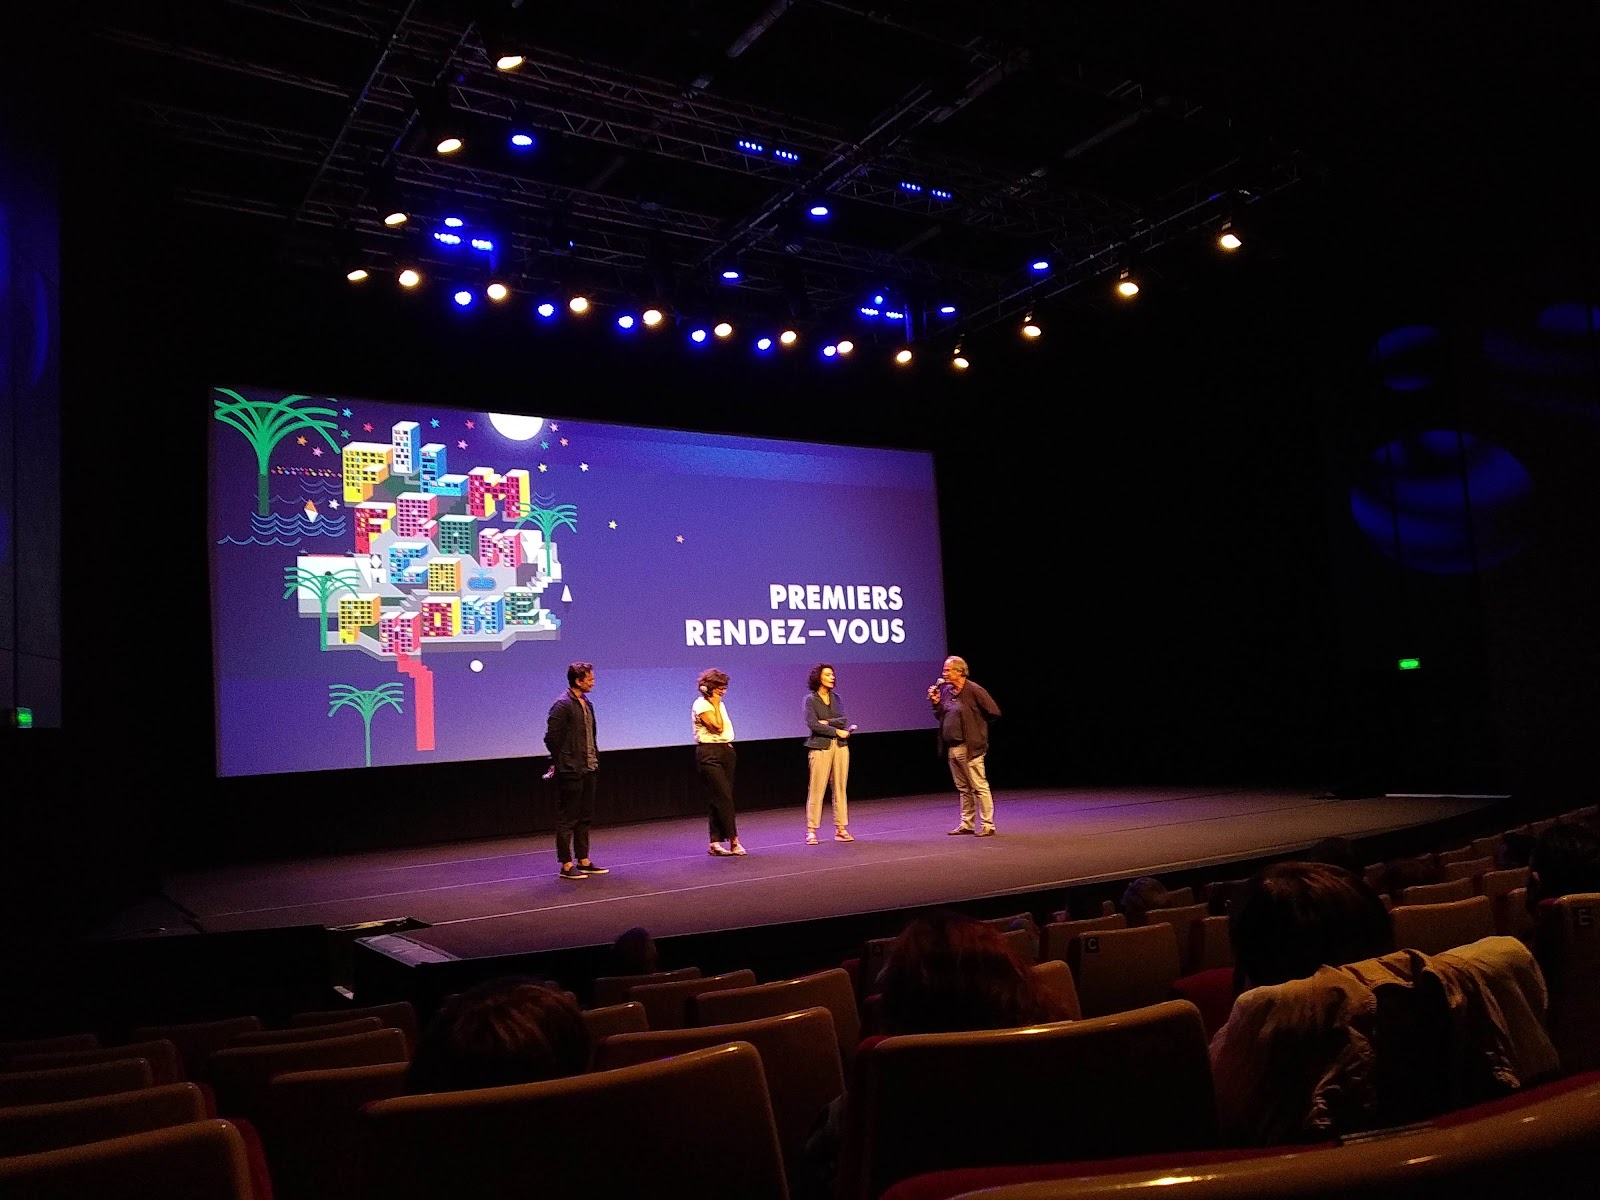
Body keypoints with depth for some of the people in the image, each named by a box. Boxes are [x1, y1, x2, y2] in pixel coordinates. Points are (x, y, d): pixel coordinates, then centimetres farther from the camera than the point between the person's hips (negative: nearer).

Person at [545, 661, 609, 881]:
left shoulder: (587, 703, 13)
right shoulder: (562, 705, -15)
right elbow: (552, 738, -15)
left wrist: (594, 760, 11)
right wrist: (562, 762, -6)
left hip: (588, 770, 9)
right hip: (570, 772, -9)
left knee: (585, 817, 14)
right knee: (567, 819, -1)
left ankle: (584, 861, 23)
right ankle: (566, 865, 5)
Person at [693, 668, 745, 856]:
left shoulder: (718, 703, 17)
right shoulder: (701, 705, -10)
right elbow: (717, 726, -17)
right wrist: (716, 705, -12)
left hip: (725, 751, 9)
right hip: (709, 754, -9)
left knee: (721, 798, 5)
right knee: (723, 797, -11)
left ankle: (716, 843, 7)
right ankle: (733, 841, -9)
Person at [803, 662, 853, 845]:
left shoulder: (836, 698, 12)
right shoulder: (811, 699, -2)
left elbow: (844, 720, 2)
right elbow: (812, 724, -13)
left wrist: (827, 722, -12)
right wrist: (836, 731, -11)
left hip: (840, 746, 5)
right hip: (820, 747, -5)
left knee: (840, 788, 5)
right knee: (817, 790, -4)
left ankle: (840, 828, 11)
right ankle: (811, 831, 0)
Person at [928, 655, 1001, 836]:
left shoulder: (974, 691, -12)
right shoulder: (945, 689, 8)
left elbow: (994, 713, -9)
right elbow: (941, 716, 16)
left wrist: (975, 722, 0)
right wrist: (936, 702, 0)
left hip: (969, 748, -7)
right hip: (952, 748, 7)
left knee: (979, 787, -2)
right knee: (963, 789, 15)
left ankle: (987, 825, 4)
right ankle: (967, 824, 22)